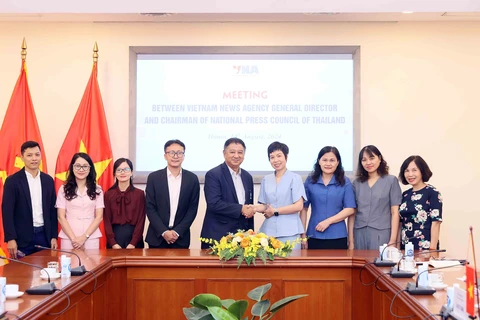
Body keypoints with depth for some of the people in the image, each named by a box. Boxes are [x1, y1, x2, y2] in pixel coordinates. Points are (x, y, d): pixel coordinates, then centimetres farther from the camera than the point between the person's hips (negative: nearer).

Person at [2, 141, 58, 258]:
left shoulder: (48, 180, 9)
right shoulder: (12, 181, -4)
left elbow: (52, 209, 11)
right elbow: (7, 211, -7)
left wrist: (54, 236, 6)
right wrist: (10, 239, -13)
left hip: (44, 235, 4)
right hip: (22, 237, -3)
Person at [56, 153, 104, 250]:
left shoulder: (97, 190, 5)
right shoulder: (64, 189, 4)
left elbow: (99, 217, 2)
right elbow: (61, 217, 1)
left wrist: (84, 237, -9)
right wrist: (73, 238, -9)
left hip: (91, 238, 0)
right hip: (68, 238, 0)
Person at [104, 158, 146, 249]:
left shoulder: (139, 194, 1)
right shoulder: (108, 194, 5)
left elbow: (141, 221, -2)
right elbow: (107, 221, 1)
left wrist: (133, 243, -12)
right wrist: (113, 243, -9)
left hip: (134, 239, -1)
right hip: (114, 239, 1)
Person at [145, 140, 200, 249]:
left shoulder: (192, 179, 2)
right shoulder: (153, 177, 0)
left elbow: (193, 208, 1)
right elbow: (150, 208, -2)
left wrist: (177, 232, -8)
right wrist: (164, 232, -11)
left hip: (181, 237, 0)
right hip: (157, 236, 0)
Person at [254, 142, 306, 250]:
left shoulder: (295, 178, 0)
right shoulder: (266, 180, 13)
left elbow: (299, 206, -7)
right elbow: (264, 205, 15)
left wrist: (275, 211, -6)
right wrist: (254, 208, -6)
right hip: (268, 231, 4)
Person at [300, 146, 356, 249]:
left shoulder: (345, 182, 4)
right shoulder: (310, 181, 7)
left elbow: (350, 209, -2)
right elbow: (304, 208, 6)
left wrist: (328, 221, -11)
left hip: (337, 237, -1)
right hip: (314, 236, 1)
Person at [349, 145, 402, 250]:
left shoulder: (391, 180, 4)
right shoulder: (357, 183, 10)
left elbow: (395, 212, -1)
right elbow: (352, 213, 7)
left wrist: (393, 240, -9)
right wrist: (351, 240, 1)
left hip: (381, 235, -2)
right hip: (359, 235, 2)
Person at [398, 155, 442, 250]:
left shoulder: (432, 193, -6)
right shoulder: (405, 195, 10)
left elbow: (435, 222, -11)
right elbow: (401, 223, 13)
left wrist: (432, 249, -16)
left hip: (425, 247, -5)